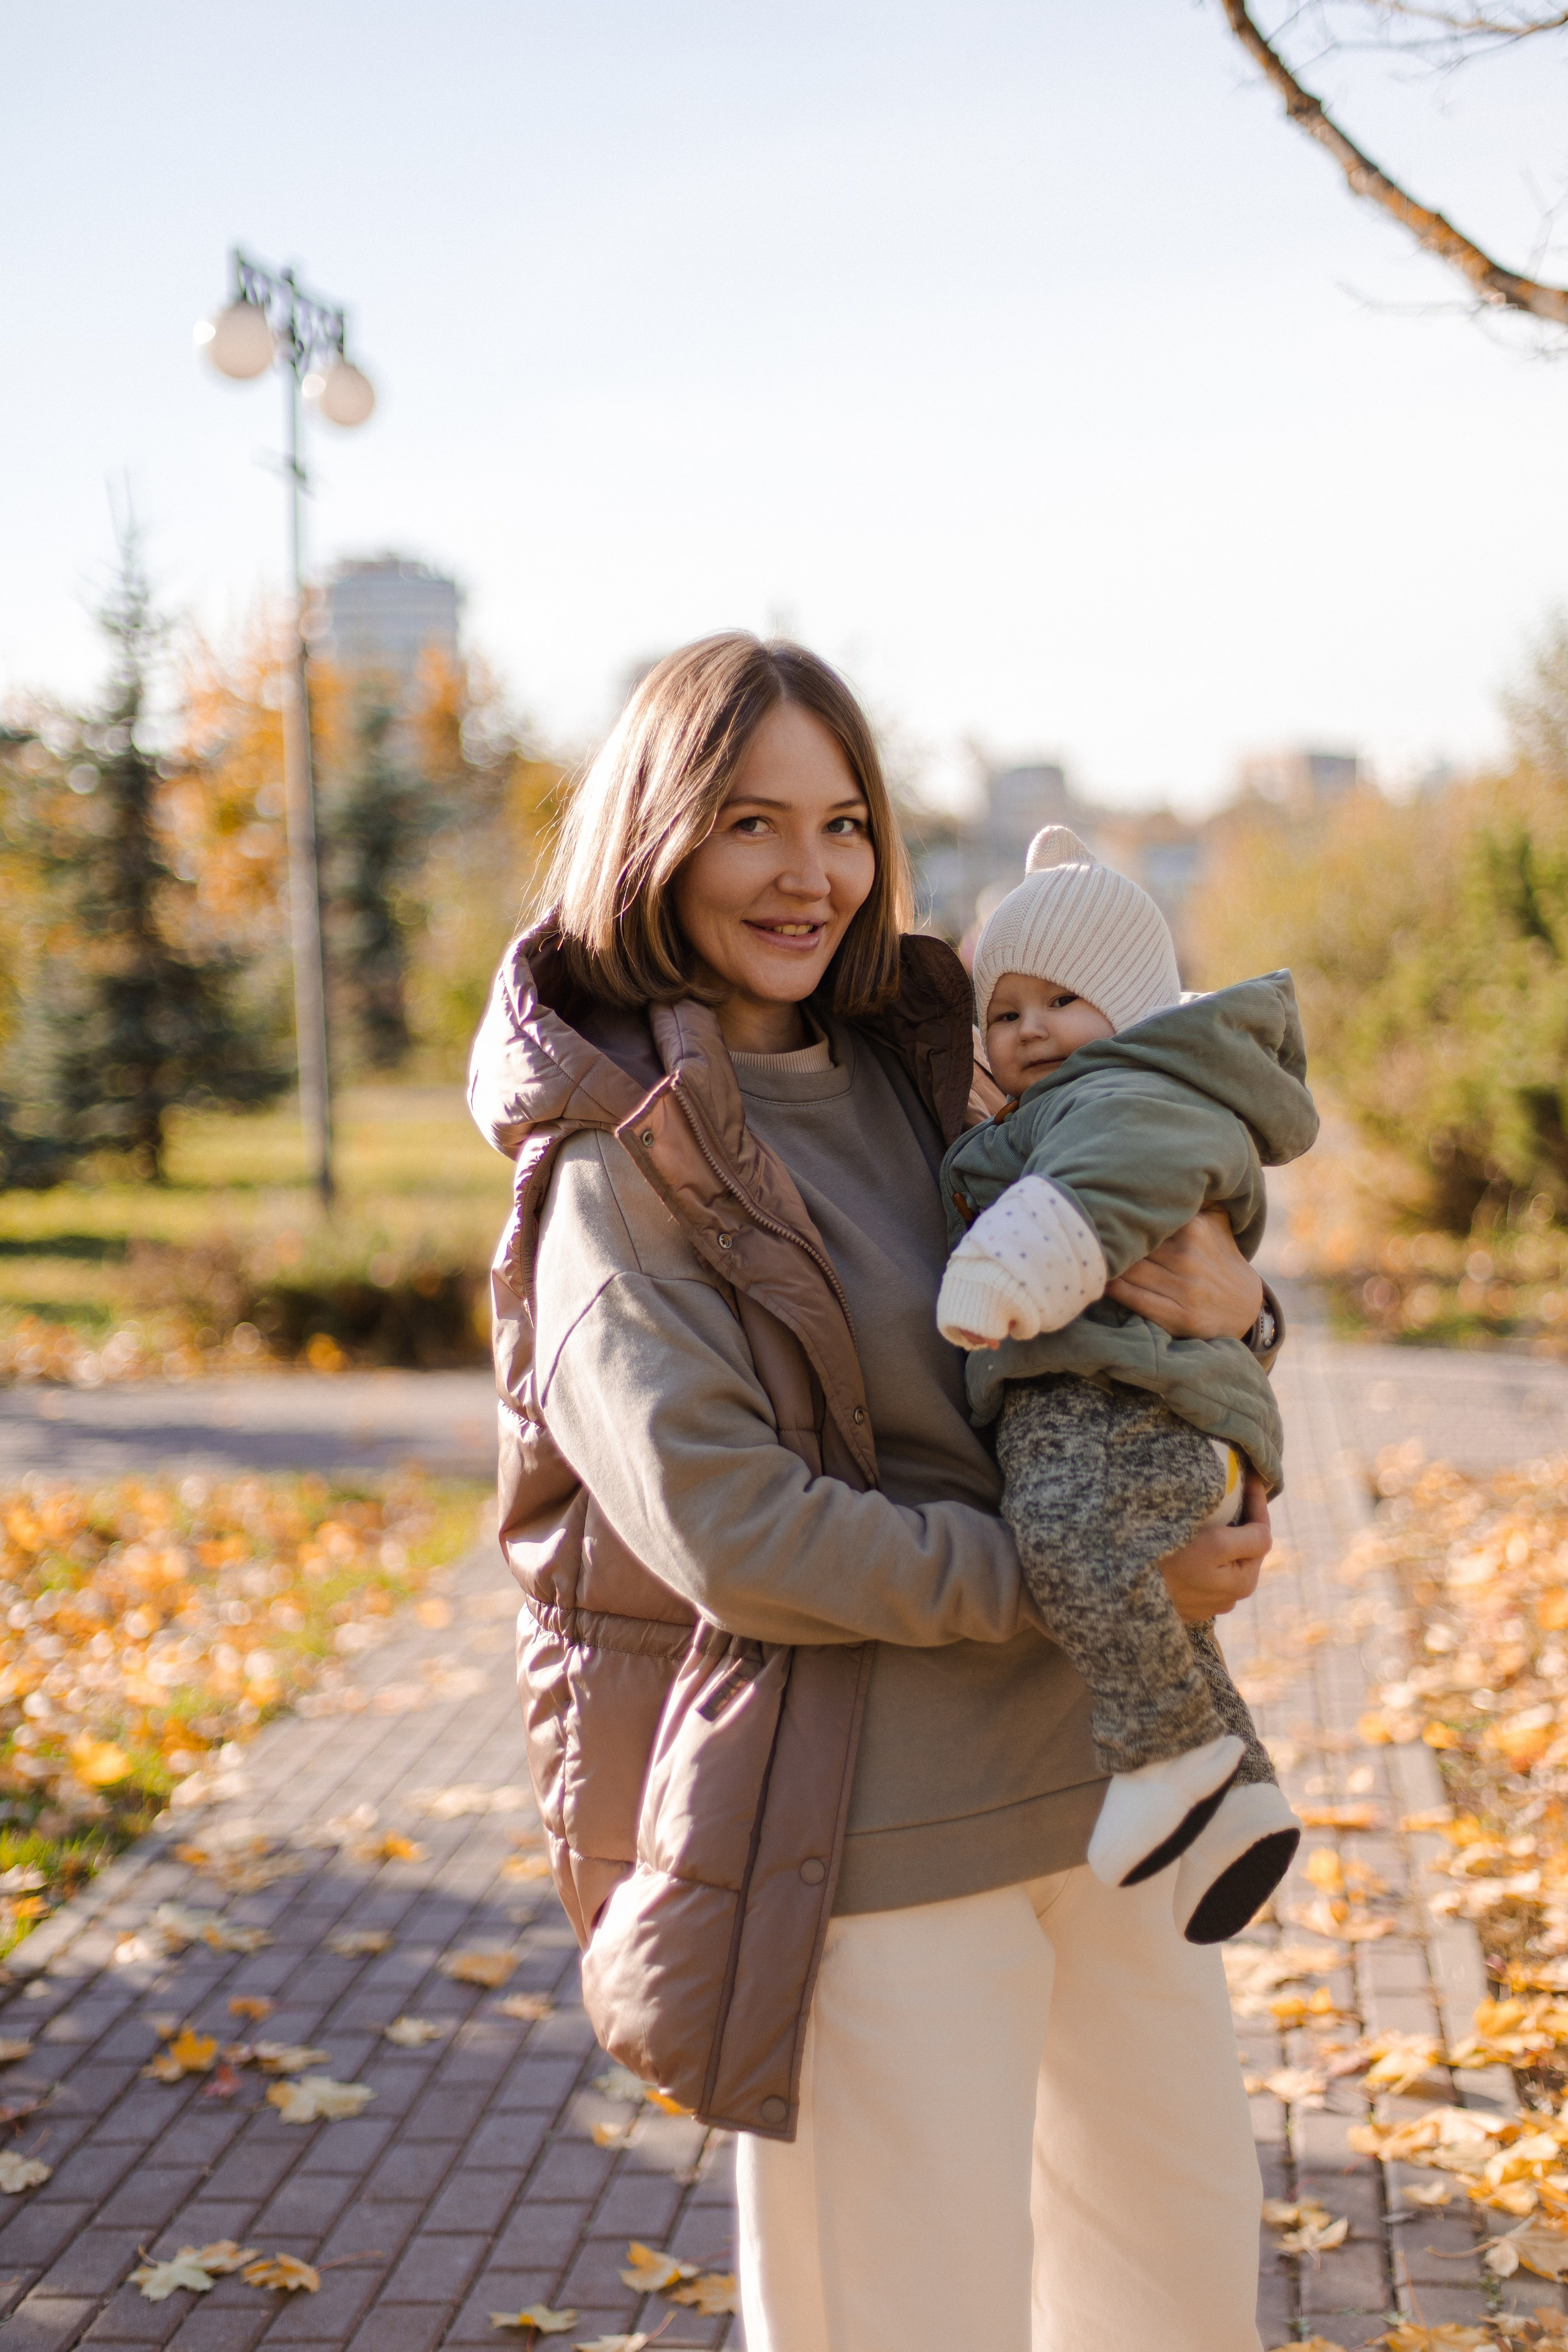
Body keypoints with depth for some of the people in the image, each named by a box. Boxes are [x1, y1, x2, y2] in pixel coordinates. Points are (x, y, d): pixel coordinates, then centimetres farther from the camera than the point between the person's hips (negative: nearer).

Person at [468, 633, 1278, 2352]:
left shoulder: (913, 1069, 9)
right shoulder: (620, 1161, -11)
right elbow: (730, 1530, -19)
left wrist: (1232, 1303, -9)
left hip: (1089, 1763, 7)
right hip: (861, 1823, -7)